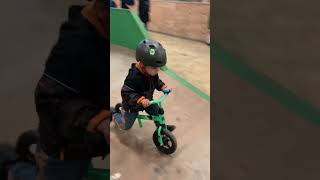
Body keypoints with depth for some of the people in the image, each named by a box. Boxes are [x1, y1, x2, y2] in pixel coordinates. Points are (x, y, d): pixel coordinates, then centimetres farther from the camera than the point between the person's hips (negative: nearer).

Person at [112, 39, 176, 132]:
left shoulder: (152, 72, -17)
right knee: (125, 126, 13)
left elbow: (156, 81, 4)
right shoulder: (133, 76, -41)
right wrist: (140, 100, -52)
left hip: (147, 101, 6)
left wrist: (163, 87, -14)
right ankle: (115, 113, 40)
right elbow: (126, 94, -39)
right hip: (132, 105, -5)